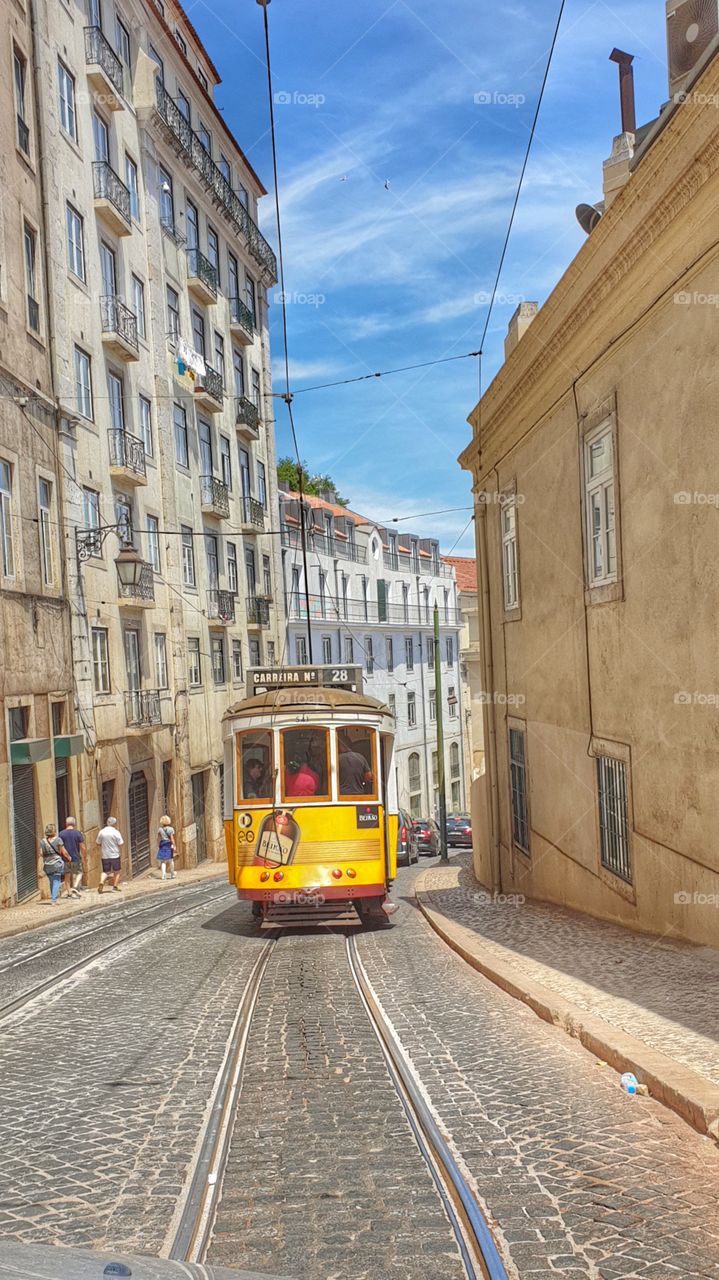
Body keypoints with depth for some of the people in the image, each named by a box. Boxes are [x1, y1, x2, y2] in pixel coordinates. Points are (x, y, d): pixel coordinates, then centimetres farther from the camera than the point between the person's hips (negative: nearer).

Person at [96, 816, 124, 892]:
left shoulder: (101, 832, 1)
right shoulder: (116, 832, -9)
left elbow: (98, 843, 8)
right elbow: (121, 844, -11)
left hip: (104, 855, 3)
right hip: (115, 855, -3)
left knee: (105, 871, 10)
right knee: (117, 871, 11)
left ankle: (101, 882, -15)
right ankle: (115, 886, 6)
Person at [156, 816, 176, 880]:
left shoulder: (160, 829, 0)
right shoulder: (171, 829, -5)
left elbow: (158, 839, 0)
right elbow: (172, 838, -10)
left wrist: (158, 846, 8)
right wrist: (174, 846, -8)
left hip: (162, 846, 1)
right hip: (169, 845, -1)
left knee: (163, 861, 3)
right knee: (171, 860, 13)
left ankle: (164, 875, -13)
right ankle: (172, 875, 22)